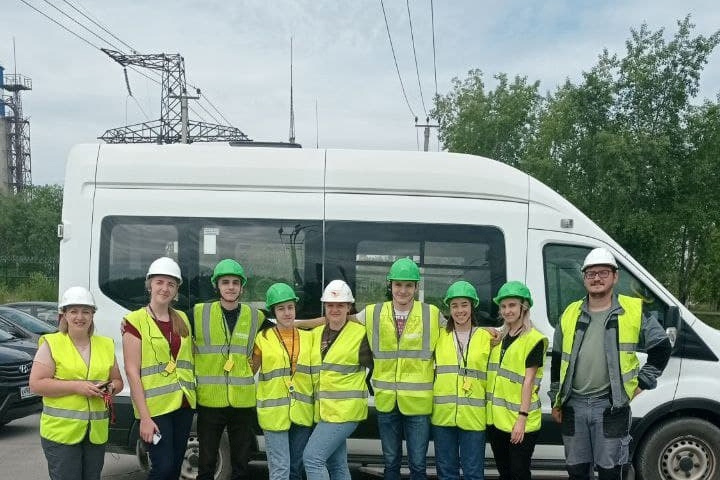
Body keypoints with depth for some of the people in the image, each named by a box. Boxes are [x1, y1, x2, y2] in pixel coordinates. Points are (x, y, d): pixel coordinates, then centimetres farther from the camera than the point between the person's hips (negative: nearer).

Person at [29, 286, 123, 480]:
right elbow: (36, 384, -10)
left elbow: (117, 381, 18)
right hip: (60, 431, -4)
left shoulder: (106, 345, 10)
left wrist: (110, 388, -5)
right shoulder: (51, 344, -3)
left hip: (97, 432, 4)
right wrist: (76, 386, -17)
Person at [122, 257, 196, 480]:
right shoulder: (135, 321, -6)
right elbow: (132, 371, -10)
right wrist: (144, 417, -15)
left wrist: (191, 395, 4)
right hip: (154, 407, -6)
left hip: (183, 404, 6)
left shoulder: (182, 319, 11)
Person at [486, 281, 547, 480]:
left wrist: (522, 418, -17)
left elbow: (528, 380, -13)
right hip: (496, 418, 7)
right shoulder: (499, 337, 13)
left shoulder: (534, 339, -8)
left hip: (519, 421, -6)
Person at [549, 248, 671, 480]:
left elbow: (662, 347, 6)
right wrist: (556, 401, 14)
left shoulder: (633, 311, -2)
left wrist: (642, 382, 0)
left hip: (611, 406, -3)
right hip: (574, 405, 4)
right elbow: (557, 360, 15)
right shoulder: (570, 314, 8)